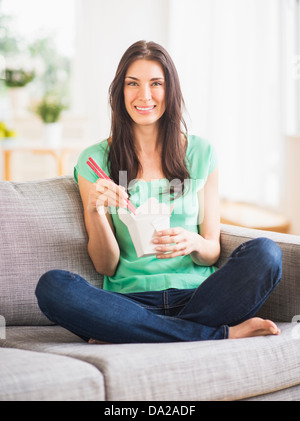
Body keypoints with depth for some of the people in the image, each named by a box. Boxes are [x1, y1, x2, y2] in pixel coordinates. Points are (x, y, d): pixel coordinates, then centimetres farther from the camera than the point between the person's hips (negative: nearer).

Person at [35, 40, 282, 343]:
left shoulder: (200, 153, 10)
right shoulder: (94, 160, 6)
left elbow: (213, 251, 10)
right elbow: (106, 266, 4)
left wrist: (193, 243, -14)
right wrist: (95, 212, -15)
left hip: (197, 296, 1)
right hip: (130, 301, 0)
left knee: (265, 253, -26)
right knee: (51, 285, -30)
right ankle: (224, 334, -24)